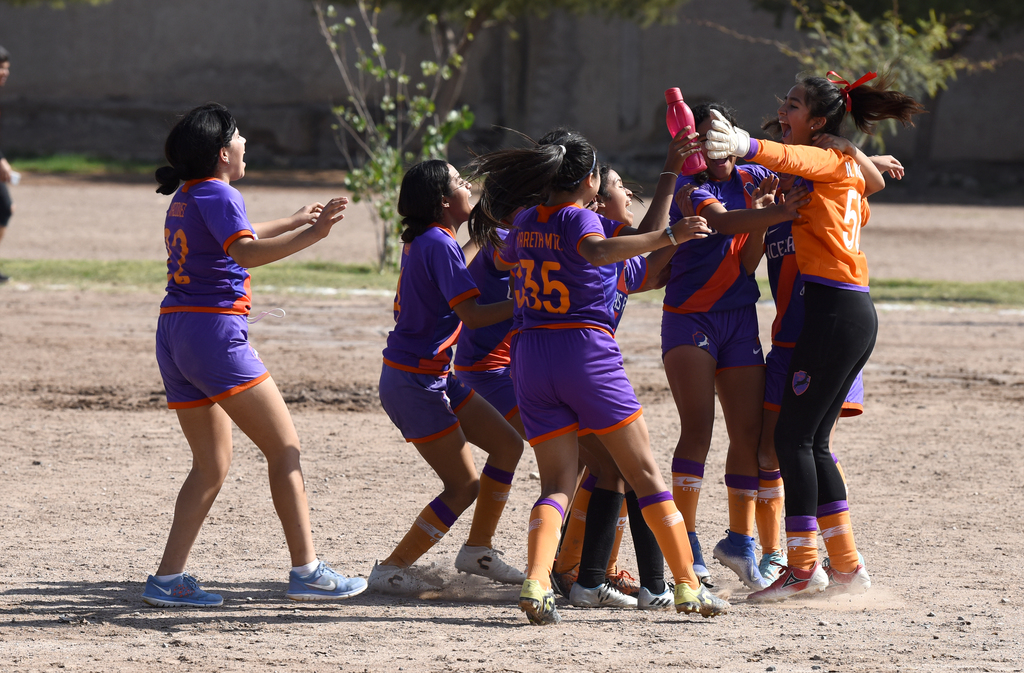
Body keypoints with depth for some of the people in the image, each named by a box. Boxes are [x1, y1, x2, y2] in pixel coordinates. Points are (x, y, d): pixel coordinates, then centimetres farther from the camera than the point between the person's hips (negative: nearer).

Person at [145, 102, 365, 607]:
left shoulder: (184, 199, 18)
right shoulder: (219, 195, -10)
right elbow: (244, 252, -28)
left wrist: (297, 221, 49)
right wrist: (311, 236, -38)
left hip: (174, 335, 9)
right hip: (214, 331, -9)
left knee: (212, 465, 12)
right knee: (284, 448, -3)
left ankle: (168, 578, 4)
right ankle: (306, 570, -7)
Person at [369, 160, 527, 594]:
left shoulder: (421, 241, 10)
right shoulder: (438, 244, -19)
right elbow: (472, 315, -25)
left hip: (435, 376, 10)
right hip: (414, 382, -10)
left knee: (507, 445, 12)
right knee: (464, 486, -5)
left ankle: (477, 550, 22)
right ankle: (390, 571, 1)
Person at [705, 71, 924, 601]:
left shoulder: (828, 161, -7)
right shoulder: (849, 164, 19)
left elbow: (792, 158, -30)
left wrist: (746, 146, -52)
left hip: (835, 312, -10)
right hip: (853, 313, 10)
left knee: (793, 437, -7)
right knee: (811, 442, 11)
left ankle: (803, 565, -7)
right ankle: (846, 565, 12)